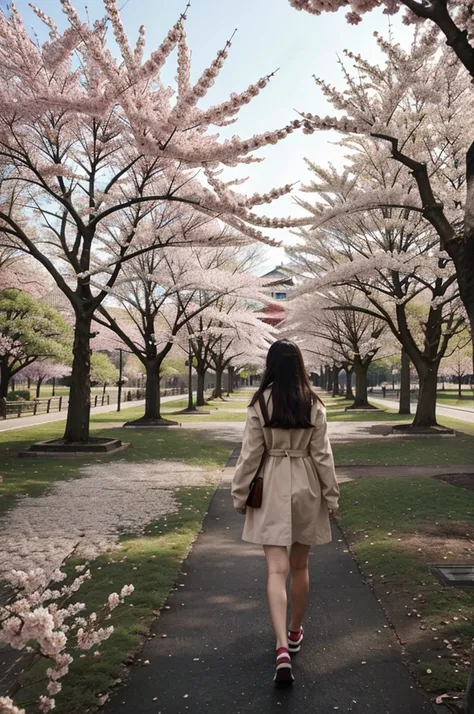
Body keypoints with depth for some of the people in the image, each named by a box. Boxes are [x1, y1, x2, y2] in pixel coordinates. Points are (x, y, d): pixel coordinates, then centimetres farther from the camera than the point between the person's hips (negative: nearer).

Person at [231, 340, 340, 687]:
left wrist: (240, 494, 3)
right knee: (300, 566, 18)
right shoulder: (314, 404, -6)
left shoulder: (260, 403, -9)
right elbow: (322, 455, -3)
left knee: (277, 569, 1)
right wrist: (332, 496, 6)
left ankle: (282, 647, -12)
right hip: (306, 488, 2)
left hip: (273, 489, -2)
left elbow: (251, 454, -7)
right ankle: (295, 633, 35)